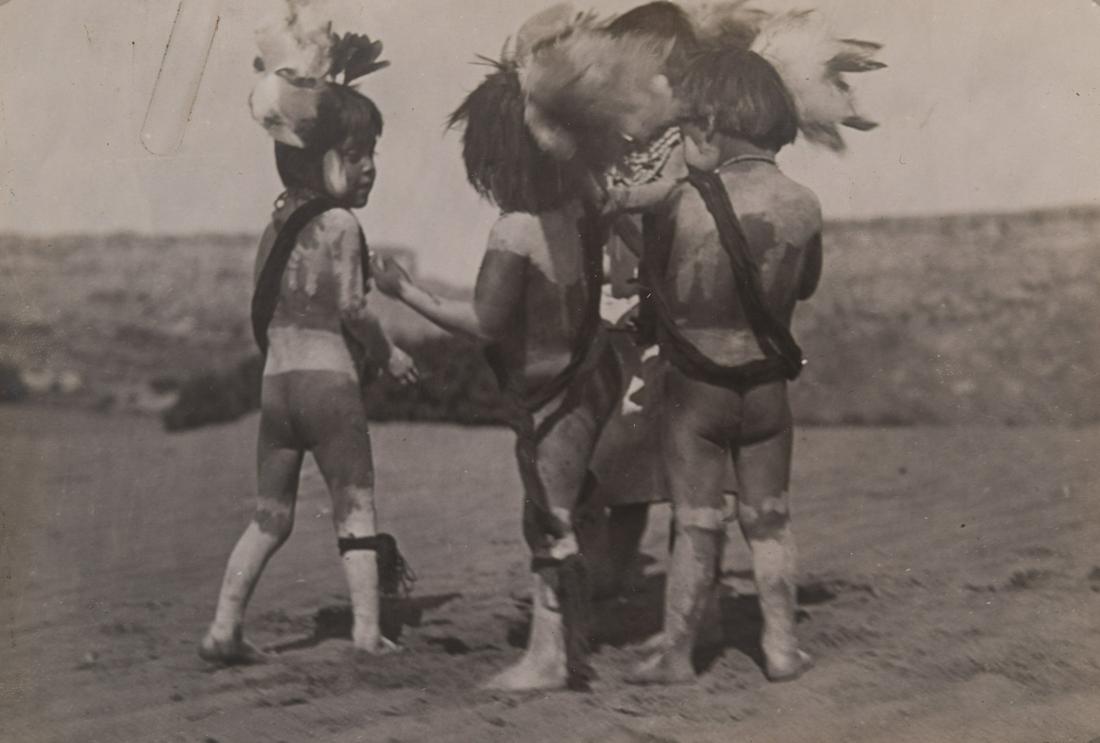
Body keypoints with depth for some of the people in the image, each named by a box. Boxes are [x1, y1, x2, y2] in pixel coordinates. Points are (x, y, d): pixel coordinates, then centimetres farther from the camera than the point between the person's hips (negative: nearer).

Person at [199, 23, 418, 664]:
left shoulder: (278, 225, 14)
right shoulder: (341, 222, -6)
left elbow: (264, 314, 14)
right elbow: (352, 306, -14)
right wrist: (389, 353, 0)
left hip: (275, 379, 6)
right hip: (330, 378, -6)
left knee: (270, 515, 12)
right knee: (356, 508, 3)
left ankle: (225, 628, 8)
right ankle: (368, 630, 1)